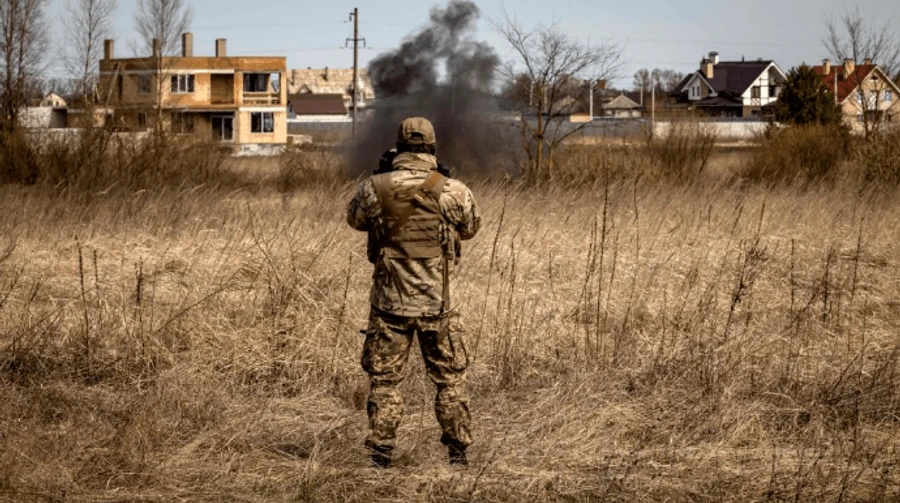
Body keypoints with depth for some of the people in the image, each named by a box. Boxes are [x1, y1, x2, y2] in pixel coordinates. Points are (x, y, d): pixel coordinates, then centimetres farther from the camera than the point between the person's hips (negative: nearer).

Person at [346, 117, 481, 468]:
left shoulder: (374, 189, -9)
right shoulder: (453, 191, -10)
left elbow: (355, 220, 12)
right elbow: (470, 229, 10)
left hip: (389, 303, 0)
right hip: (437, 304, 0)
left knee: (385, 379, 10)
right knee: (450, 379, 14)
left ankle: (381, 453, 8)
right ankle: (458, 451, 17)